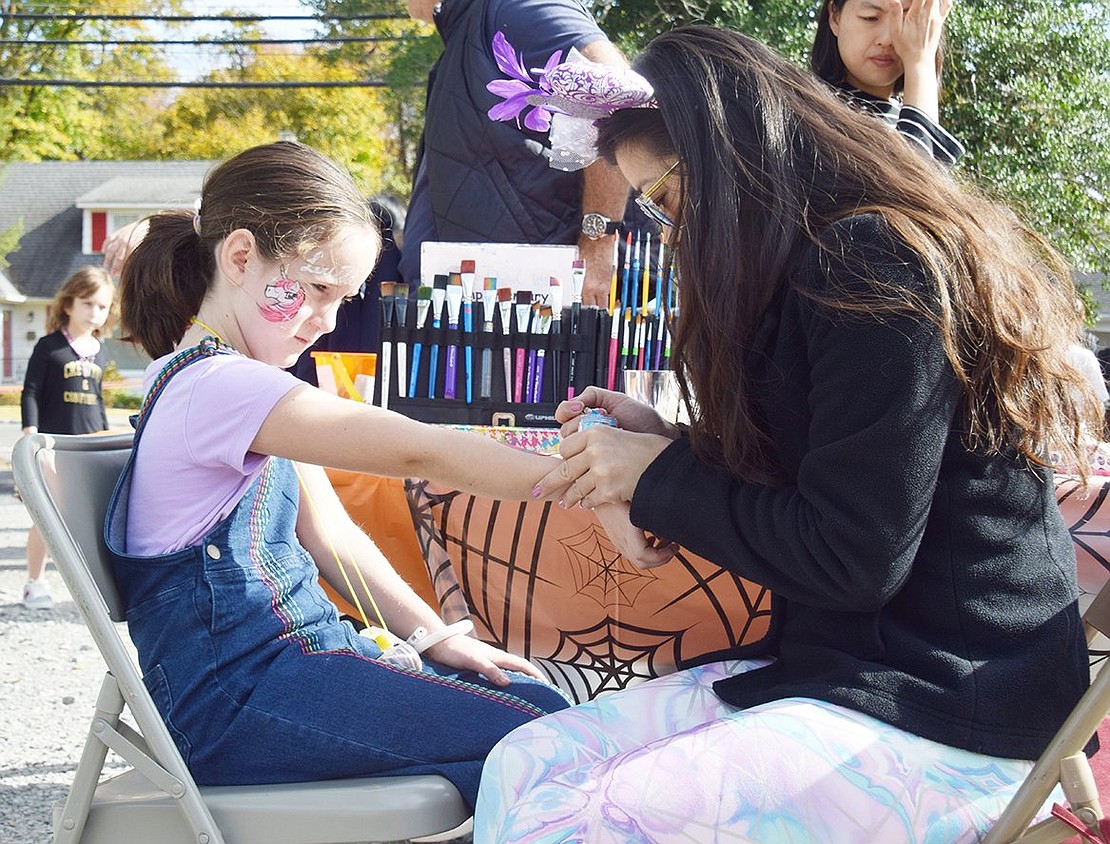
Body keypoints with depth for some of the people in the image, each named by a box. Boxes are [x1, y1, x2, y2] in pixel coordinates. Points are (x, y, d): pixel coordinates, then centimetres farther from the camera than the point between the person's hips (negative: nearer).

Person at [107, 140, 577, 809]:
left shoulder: (243, 383, 17)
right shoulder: (216, 386, -17)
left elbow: (327, 532, 13)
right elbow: (414, 451, -24)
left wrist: (435, 637, 3)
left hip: (293, 649, 10)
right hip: (237, 697, -10)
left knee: (536, 697, -1)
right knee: (539, 729, -21)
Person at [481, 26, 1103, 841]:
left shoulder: (873, 268, -16)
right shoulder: (831, 259, 15)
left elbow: (852, 558, -19)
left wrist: (659, 478, -7)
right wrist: (668, 443, 9)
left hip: (948, 720, -10)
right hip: (835, 663, 10)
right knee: (521, 768, -3)